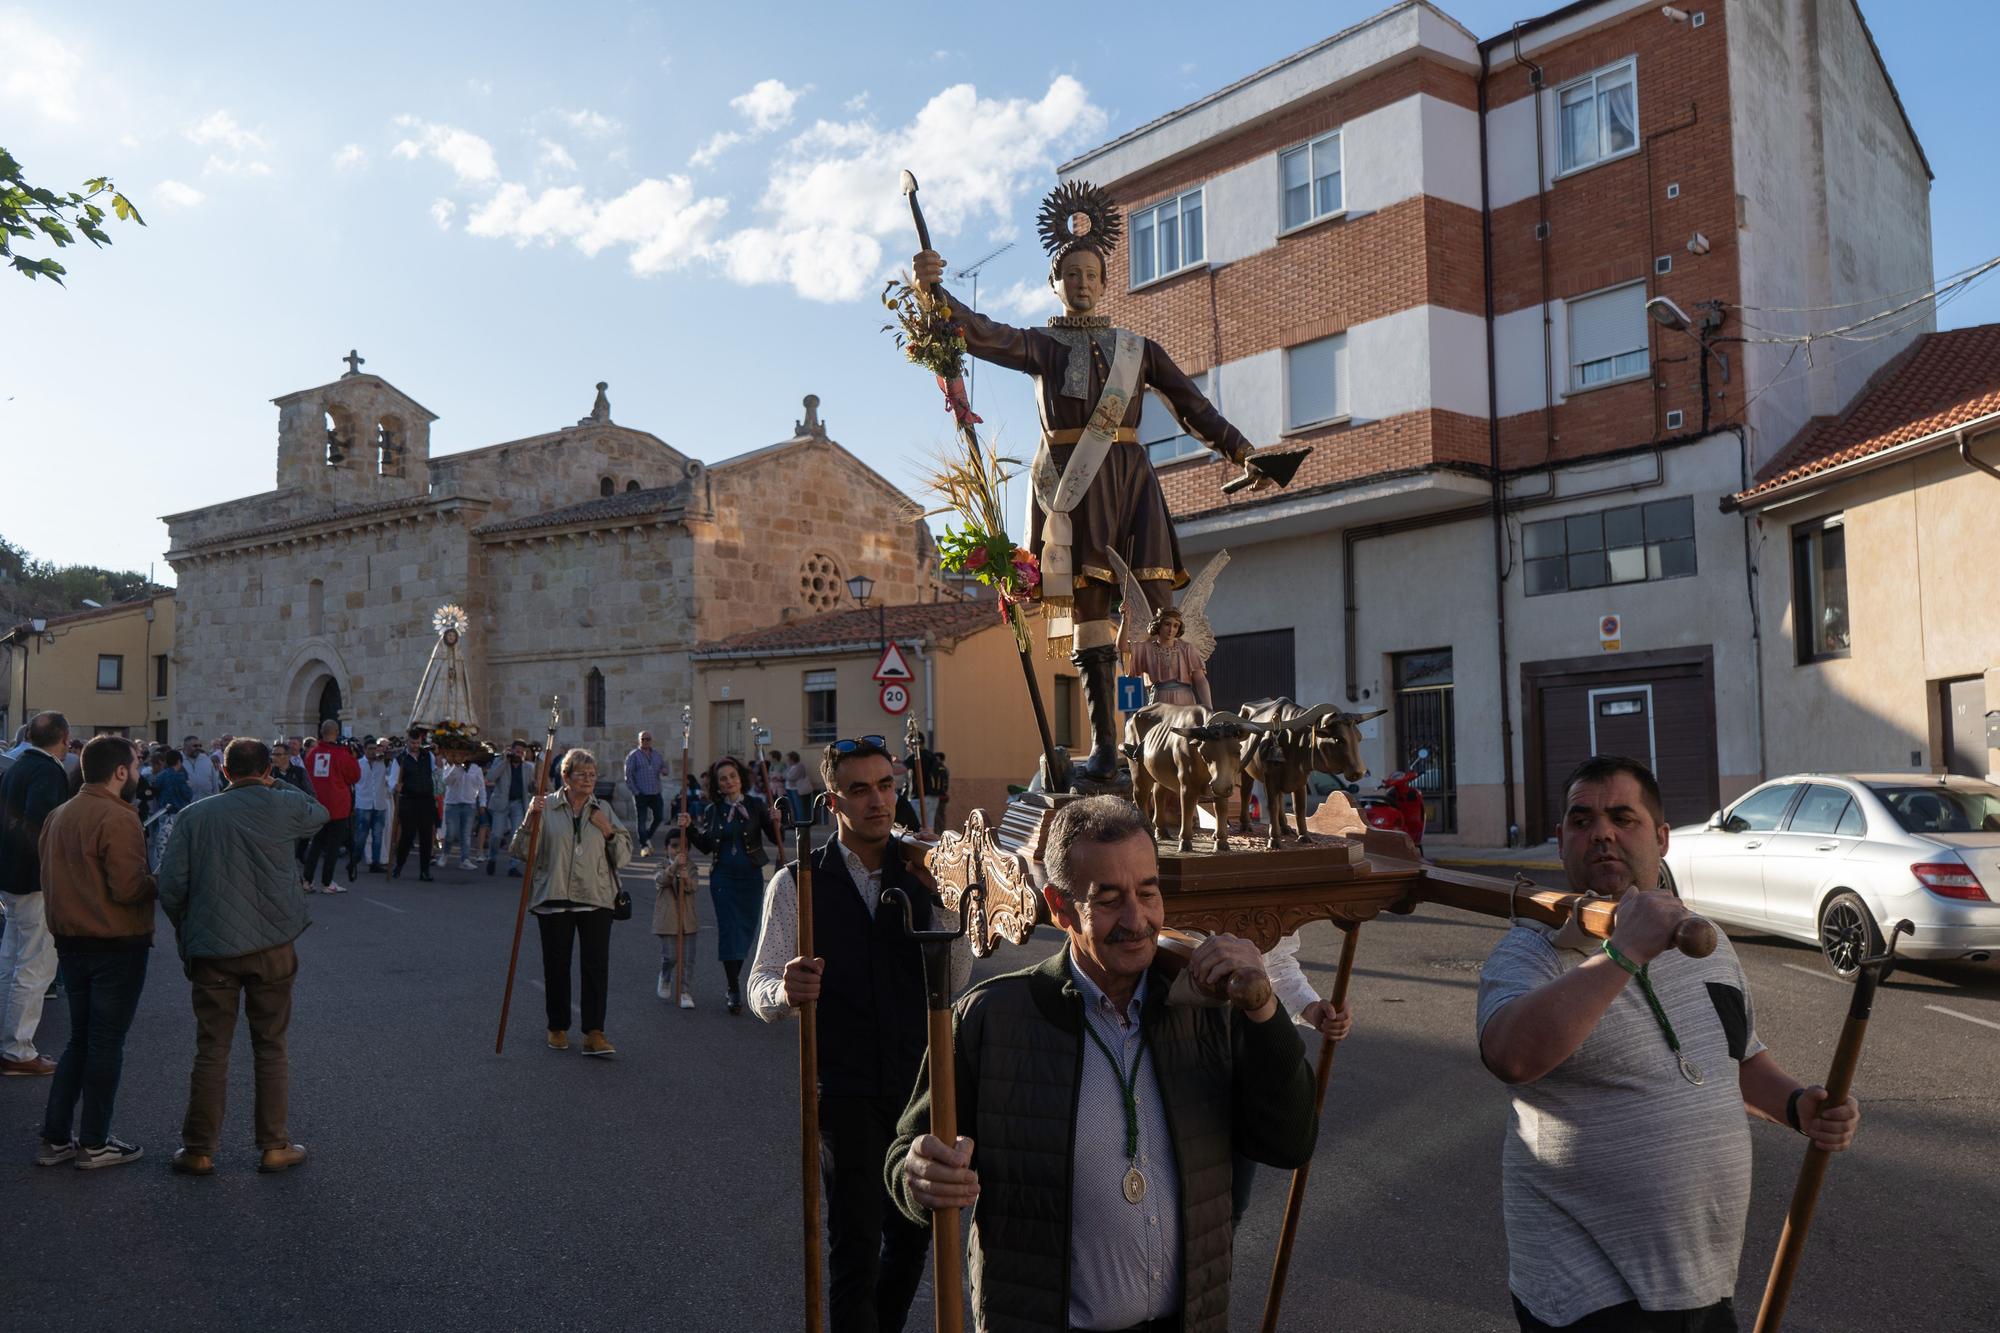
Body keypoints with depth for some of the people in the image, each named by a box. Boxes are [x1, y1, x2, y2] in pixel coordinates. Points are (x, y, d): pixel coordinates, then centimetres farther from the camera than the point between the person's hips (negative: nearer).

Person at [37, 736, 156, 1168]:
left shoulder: (58, 816, 8)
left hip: (71, 943, 8)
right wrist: (159, 880, -5)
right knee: (107, 1043, 3)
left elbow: (50, 881, 13)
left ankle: (55, 1137, 20)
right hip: (117, 945, -8)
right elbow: (128, 888, -23)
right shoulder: (118, 818, -19)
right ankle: (94, 1143, 11)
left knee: (80, 1039, 18)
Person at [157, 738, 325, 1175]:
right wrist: (279, 785, 21)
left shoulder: (194, 815, 0)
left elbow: (170, 885, -2)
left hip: (211, 948, 1)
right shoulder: (280, 806, -5)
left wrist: (186, 930, 13)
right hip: (271, 946, -1)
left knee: (211, 1051, 9)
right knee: (271, 1049, 9)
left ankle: (198, 1150, 16)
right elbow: (319, 814, 17)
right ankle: (274, 1146, 14)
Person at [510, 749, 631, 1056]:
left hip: (596, 899, 1)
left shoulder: (604, 810, 10)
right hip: (554, 899, -1)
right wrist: (530, 822, -15)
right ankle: (557, 1028, 23)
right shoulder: (546, 807, 3)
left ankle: (594, 1034, -2)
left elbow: (624, 855, 12)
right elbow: (521, 851, 0)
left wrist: (610, 831, -5)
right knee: (556, 965, 7)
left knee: (596, 966, -5)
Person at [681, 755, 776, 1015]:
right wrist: (690, 828, -2)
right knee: (728, 928, -4)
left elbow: (775, 838, -1)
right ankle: (734, 991, 0)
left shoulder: (755, 805, 0)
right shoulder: (713, 811, 4)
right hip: (723, 877, 0)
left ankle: (735, 979, 29)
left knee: (747, 928, 8)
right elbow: (707, 846, 11)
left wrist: (776, 822, -20)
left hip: (751, 876, 0)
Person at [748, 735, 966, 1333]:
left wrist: (943, 900, -21)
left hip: (921, 1081, 3)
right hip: (844, 1090, -3)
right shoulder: (797, 884, -6)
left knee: (914, 1228, 18)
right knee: (856, 1245, -4)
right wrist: (785, 991, -32)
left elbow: (957, 978, -6)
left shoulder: (924, 871, 0)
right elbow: (761, 987, -9)